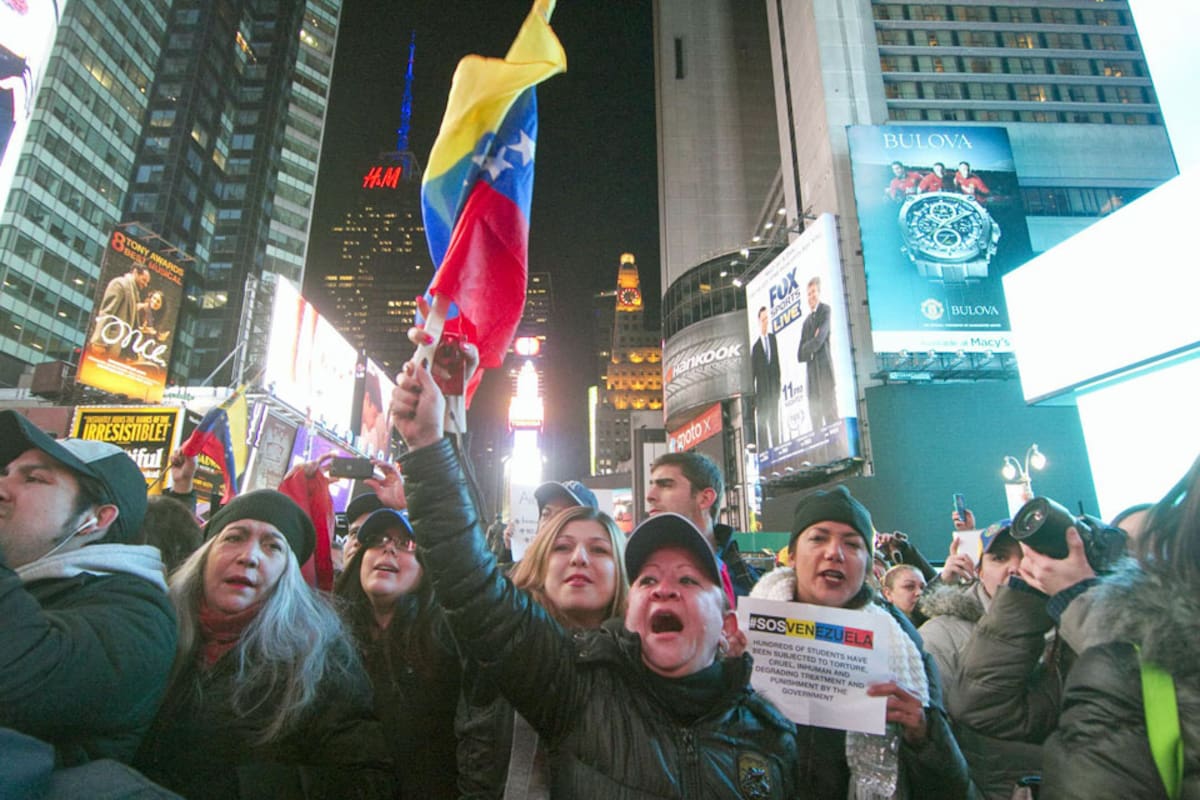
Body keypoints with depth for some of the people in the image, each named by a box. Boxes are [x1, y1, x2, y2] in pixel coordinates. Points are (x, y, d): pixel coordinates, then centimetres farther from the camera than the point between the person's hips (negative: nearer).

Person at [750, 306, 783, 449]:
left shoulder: (773, 338, 6)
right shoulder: (755, 346, -8)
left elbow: (777, 359, 12)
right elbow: (752, 372, -7)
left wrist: (780, 379, 4)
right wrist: (753, 399, -9)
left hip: (774, 387, 5)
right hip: (762, 390, -5)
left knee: (775, 422, 13)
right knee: (762, 423, 0)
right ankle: (764, 450, 5)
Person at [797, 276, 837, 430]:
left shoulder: (825, 310, 0)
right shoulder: (806, 321, 19)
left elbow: (818, 341, -12)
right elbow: (800, 355, 13)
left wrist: (807, 348, 4)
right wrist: (811, 349, -2)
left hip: (824, 370, -6)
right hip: (811, 374, 6)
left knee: (830, 414, -6)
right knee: (815, 418, 6)